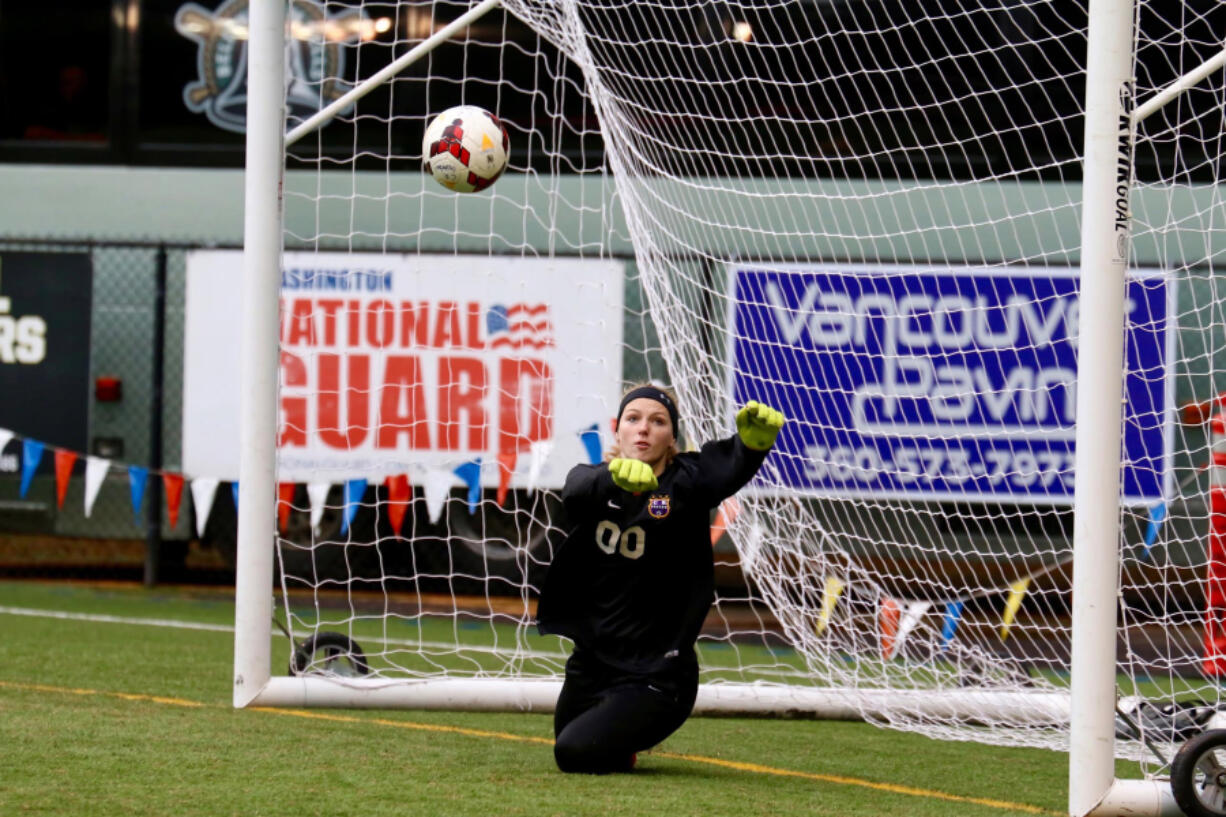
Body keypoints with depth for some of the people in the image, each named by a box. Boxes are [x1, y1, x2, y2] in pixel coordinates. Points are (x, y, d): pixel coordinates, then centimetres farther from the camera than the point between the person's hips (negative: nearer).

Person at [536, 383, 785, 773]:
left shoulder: (685, 482, -10)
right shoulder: (592, 481, -2)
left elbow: (730, 465, -32)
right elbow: (579, 489, -27)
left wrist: (755, 439, -57)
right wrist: (618, 474, -52)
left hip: (657, 678, -5)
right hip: (590, 664, 5)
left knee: (577, 752, -18)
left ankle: (620, 747, 15)